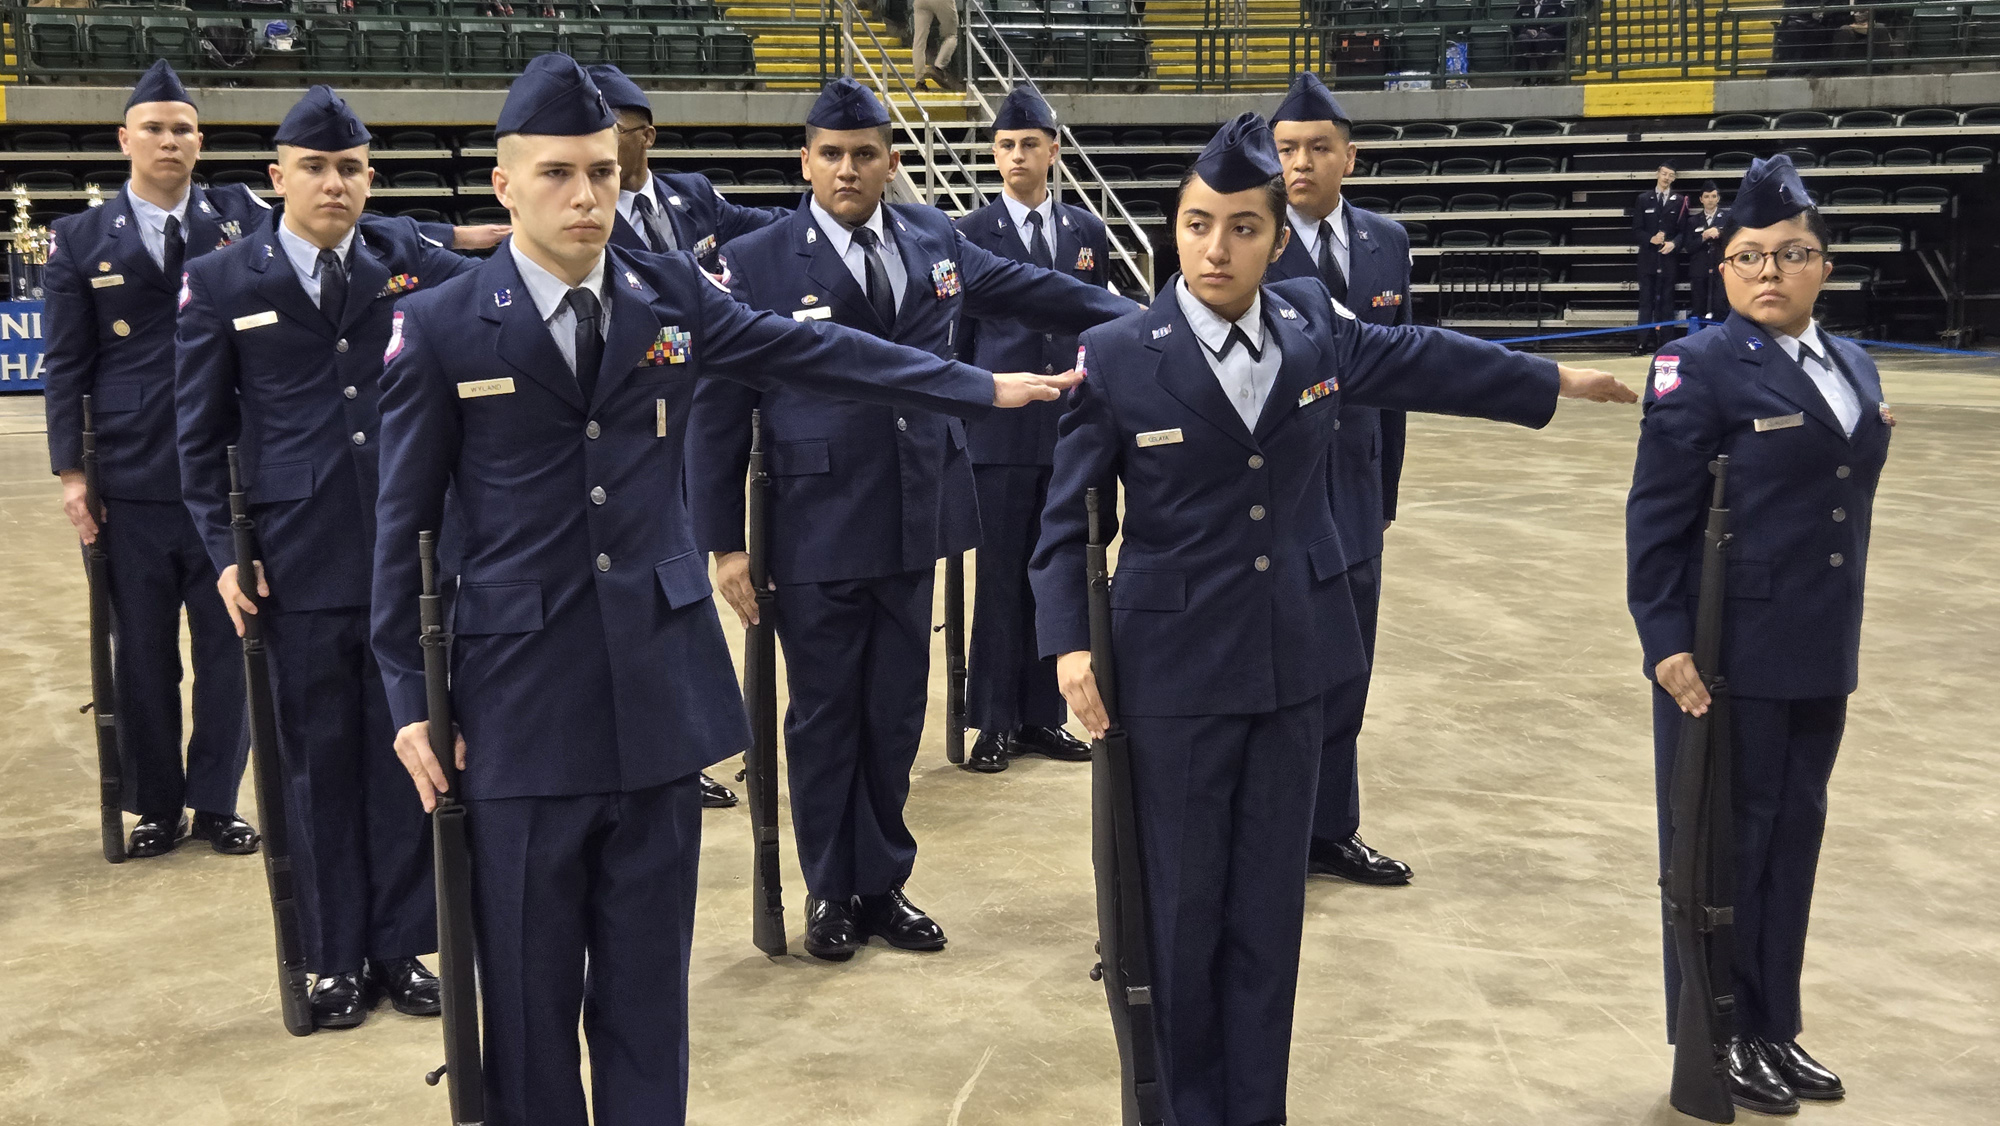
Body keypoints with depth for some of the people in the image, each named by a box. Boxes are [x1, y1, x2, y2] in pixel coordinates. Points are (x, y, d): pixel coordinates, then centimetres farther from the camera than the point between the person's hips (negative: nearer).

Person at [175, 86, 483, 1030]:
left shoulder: (406, 260, 5)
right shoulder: (220, 282, 1)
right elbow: (201, 432, 4)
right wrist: (224, 551, -2)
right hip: (297, 561, -1)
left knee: (405, 750, 8)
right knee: (320, 760, 7)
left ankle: (404, 946, 22)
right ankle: (339, 958, 21)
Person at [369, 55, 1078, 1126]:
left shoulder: (673, 295, 4)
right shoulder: (439, 327, -3)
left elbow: (822, 351, 12)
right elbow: (403, 524, 1)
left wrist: (987, 387, 14)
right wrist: (409, 700, -1)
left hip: (662, 693, 3)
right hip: (521, 704, -2)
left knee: (648, 981, 11)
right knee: (528, 988, 6)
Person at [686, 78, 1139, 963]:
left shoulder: (933, 241, 5)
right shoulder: (757, 264, -7)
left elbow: (1033, 290, 21)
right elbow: (717, 412, -6)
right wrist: (724, 544, -8)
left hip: (913, 525, 4)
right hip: (815, 534, -4)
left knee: (895, 716, 12)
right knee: (824, 720, 8)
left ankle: (883, 886, 28)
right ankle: (832, 895, 24)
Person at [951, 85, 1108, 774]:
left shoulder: (1086, 230, 9)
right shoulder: (972, 235, -1)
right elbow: (954, 336, 2)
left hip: (1071, 429, 3)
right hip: (999, 432, -3)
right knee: (999, 578, 1)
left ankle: (1043, 716, 18)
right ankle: (995, 723, 9)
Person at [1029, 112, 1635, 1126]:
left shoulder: (1312, 322, 0)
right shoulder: (1117, 358, -9)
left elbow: (1417, 358, 19)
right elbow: (1069, 518, -3)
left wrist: (1554, 382, 30)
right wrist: (1068, 642, -15)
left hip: (1293, 661, 3)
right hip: (1176, 669, -3)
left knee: (1269, 908, 10)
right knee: (1182, 903, 5)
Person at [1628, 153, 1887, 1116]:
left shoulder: (1855, 370, 10)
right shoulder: (1702, 367, -10)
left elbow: (1846, 510, 15)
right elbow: (1655, 519, -12)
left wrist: (1842, 642, 14)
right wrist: (1666, 642, -18)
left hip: (1818, 656, 7)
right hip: (1728, 655, -6)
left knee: (1795, 834, 13)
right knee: (1725, 839, 3)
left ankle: (1774, 1029, 26)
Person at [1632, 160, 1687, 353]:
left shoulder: (1679, 201, 5)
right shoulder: (1643, 199, 7)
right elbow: (1636, 230, 3)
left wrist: (1674, 243, -17)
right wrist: (1651, 239, -15)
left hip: (1669, 258, 0)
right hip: (1648, 257, 0)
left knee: (1666, 301, 4)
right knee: (1646, 301, 0)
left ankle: (1665, 342, 6)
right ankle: (1644, 342, 0)